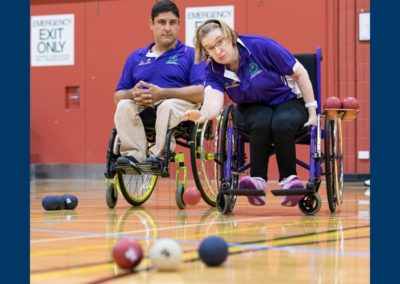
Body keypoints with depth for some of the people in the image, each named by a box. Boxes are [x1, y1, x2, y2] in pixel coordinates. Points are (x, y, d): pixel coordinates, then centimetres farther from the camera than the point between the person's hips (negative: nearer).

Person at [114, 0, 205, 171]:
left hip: (180, 107, -4)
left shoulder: (191, 55, 8)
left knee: (168, 106, -36)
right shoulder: (136, 58, 21)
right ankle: (134, 154, -38)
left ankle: (158, 155, -41)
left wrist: (162, 93, -16)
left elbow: (202, 92, -9)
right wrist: (134, 94, -8)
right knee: (124, 106, -27)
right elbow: (118, 96, 17)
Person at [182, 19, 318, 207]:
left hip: (289, 101, -2)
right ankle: (258, 180, -33)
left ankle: (289, 179, -23)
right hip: (253, 109, 2)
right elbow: (214, 101, -29)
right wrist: (203, 115, -55)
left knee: (281, 124, -36)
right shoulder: (214, 70, -11)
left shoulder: (260, 46, -21)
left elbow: (299, 73, -13)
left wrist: (312, 113, -13)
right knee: (261, 122, -34)